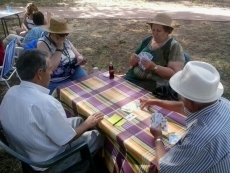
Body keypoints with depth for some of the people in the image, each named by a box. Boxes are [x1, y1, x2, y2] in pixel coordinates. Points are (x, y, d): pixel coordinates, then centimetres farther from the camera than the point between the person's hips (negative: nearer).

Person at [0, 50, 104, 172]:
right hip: (47, 162, -7)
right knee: (98, 136, 11)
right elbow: (67, 139, -23)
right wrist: (88, 124, -6)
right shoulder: (45, 103, -36)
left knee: (78, 121, 19)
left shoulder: (11, 92, -10)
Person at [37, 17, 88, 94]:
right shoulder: (42, 44, -12)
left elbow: (78, 55, 15)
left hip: (74, 73, 6)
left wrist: (80, 59, -10)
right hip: (56, 82, -6)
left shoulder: (65, 41, 7)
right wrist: (59, 48, -20)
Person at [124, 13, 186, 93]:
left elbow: (176, 74, -15)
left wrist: (154, 67, -24)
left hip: (155, 84, -6)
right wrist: (134, 60, -6)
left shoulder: (174, 46, -6)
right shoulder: (147, 40, 11)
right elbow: (132, 62, 17)